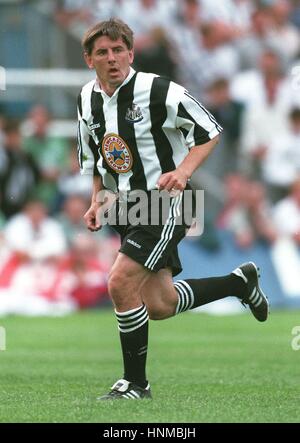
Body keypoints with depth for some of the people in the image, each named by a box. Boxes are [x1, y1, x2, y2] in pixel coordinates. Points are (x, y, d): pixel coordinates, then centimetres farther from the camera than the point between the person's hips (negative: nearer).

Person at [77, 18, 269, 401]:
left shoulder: (157, 90, -16)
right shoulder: (88, 100, 4)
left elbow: (209, 132, -8)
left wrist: (182, 171, -22)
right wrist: (97, 201, 8)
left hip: (164, 200, -7)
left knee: (120, 284, -20)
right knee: (159, 306, 7)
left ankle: (135, 382, -5)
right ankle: (240, 282, 32)